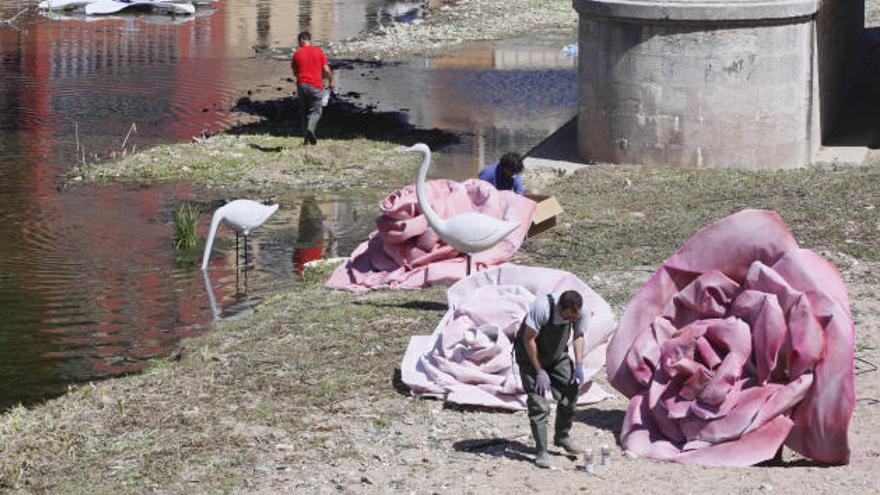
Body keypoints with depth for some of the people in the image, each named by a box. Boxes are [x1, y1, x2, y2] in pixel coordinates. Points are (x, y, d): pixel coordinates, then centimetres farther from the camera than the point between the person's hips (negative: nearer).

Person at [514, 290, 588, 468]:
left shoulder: (580, 312, -20)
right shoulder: (542, 307, -37)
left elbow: (579, 337, -2)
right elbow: (529, 339, -26)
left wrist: (579, 367, -10)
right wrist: (540, 371, -23)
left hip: (557, 354, 5)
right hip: (531, 354, -5)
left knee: (570, 393, -1)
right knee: (538, 403, -13)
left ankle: (562, 437, 23)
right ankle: (541, 452, -8)